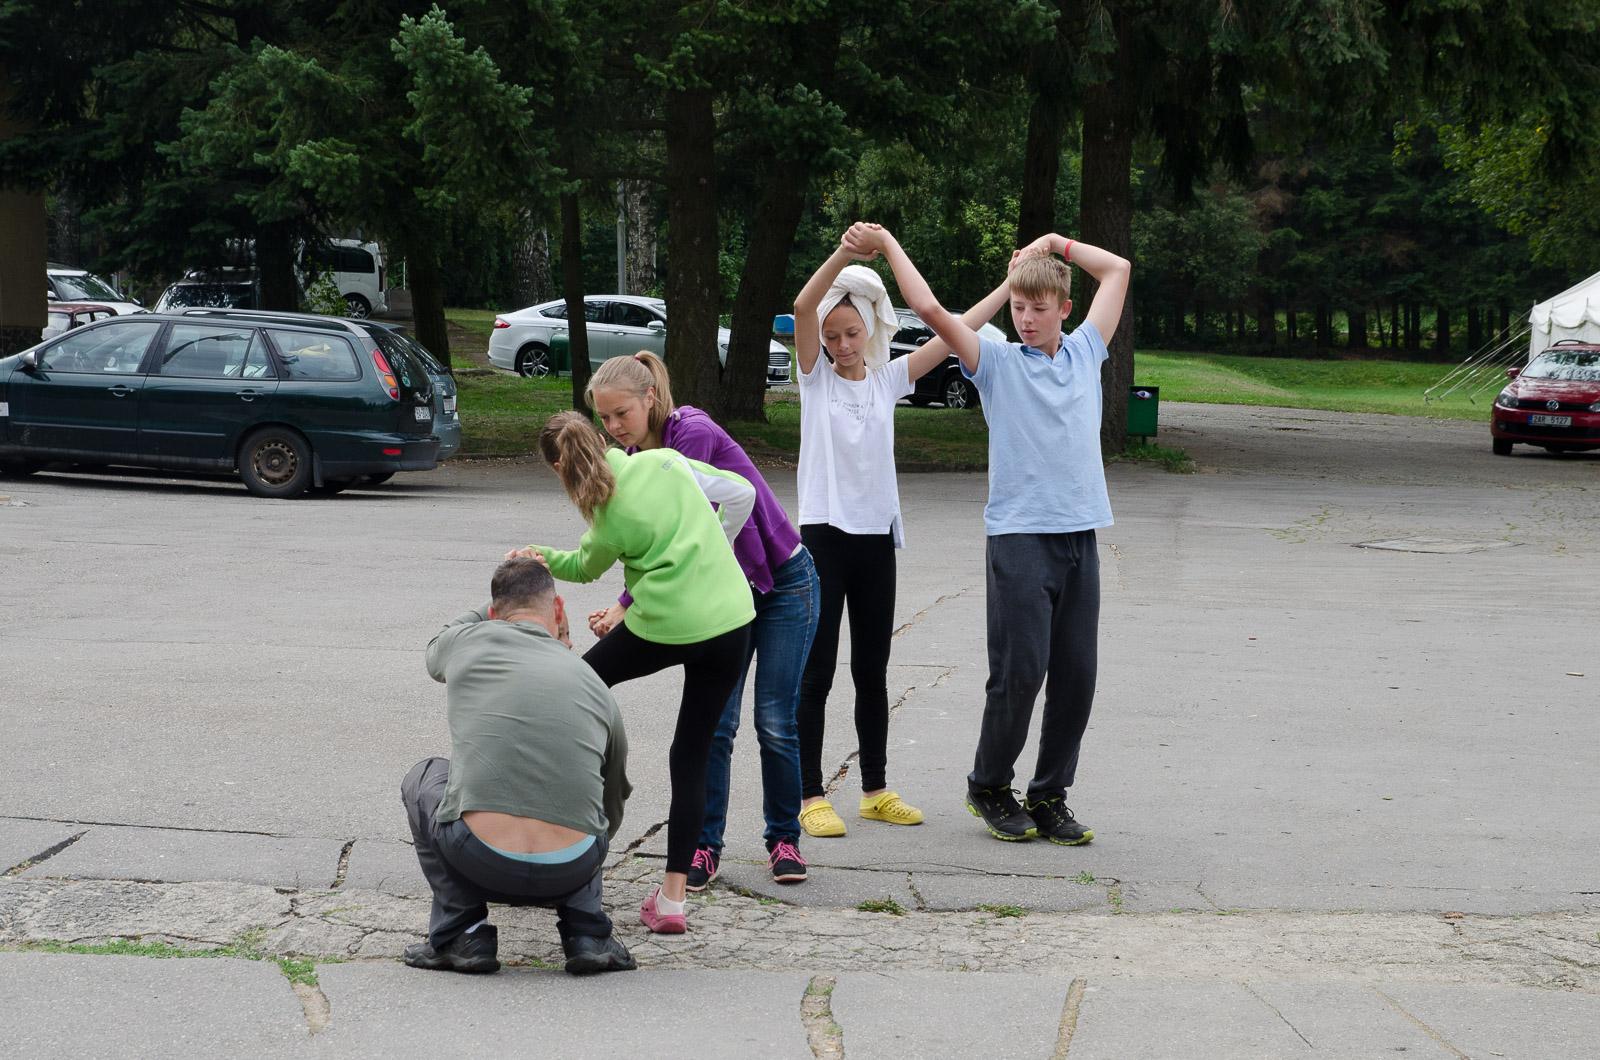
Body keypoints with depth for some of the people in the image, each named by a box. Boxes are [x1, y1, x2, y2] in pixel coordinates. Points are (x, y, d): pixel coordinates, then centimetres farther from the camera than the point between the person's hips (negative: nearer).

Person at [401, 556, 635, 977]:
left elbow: (435, 654, 41)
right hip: (571, 872, 3)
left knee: (423, 778, 30)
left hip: (478, 863, -2)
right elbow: (612, 805, 36)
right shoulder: (595, 686, 19)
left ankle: (462, 933, 17)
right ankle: (587, 934, 17)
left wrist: (496, 610, 56)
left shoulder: (468, 641, 11)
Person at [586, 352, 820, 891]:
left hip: (783, 582, -6)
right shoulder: (634, 456, -1)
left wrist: (626, 605, -28)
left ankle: (784, 839, 12)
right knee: (714, 723, -1)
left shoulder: (693, 434, -23)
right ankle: (704, 847, 4)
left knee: (775, 722, -3)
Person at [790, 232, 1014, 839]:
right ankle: (811, 795, 4)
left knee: (872, 670, 11)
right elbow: (803, 307, -17)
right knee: (817, 671, -1)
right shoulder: (816, 374, 0)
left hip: (877, 537, 3)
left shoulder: (887, 378, 8)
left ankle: (876, 790, 20)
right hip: (824, 533, -3)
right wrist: (845, 253, -32)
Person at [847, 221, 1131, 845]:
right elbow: (930, 310, -6)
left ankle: (1049, 797, 14)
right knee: (1020, 669, -7)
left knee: (1075, 674, 3)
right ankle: (989, 787, 13)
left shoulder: (1085, 353, 14)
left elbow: (1117, 270, 20)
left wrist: (1055, 244, 18)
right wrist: (887, 246, -6)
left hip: (1080, 535, 4)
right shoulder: (998, 362, 3)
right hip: (1019, 535, -4)